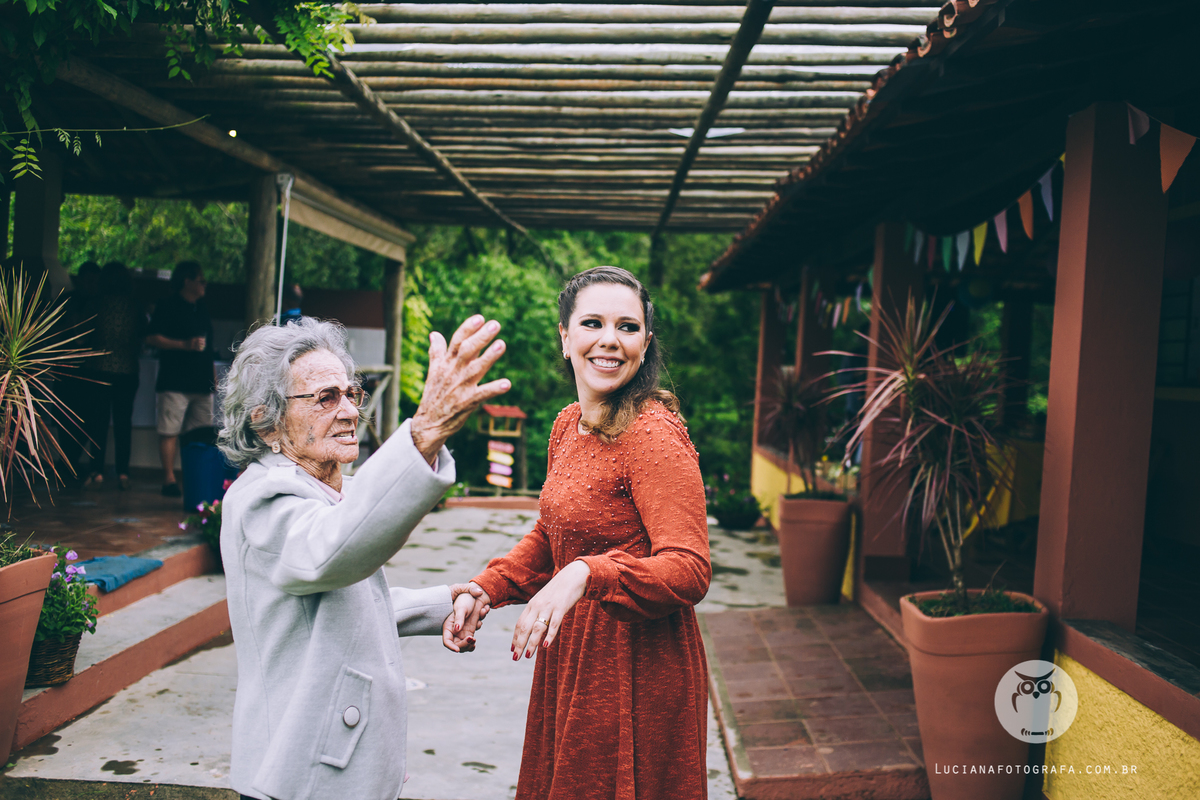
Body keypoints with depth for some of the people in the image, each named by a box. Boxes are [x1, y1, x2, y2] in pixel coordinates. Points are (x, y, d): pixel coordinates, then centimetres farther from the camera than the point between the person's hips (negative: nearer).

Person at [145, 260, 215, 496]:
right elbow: (152, 338, -9)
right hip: (175, 382, -7)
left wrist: (211, 372, 22)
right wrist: (185, 344, -16)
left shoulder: (201, 308, 20)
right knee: (170, 431, -7)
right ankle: (169, 479, -4)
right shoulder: (168, 307, -2)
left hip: (201, 382, 7)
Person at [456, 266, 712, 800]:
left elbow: (690, 572, -26)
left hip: (637, 666, -8)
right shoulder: (568, 425, 5)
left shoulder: (654, 435, -21)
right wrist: (485, 589, 2)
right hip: (569, 653, 8)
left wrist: (587, 574, -39)